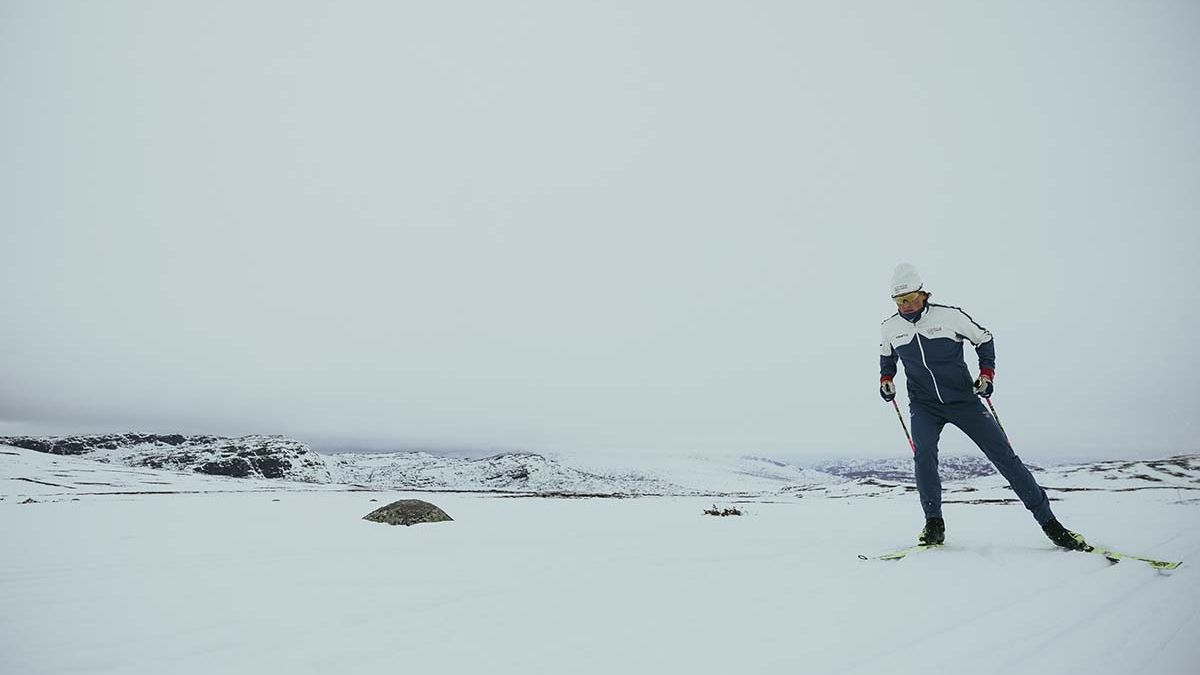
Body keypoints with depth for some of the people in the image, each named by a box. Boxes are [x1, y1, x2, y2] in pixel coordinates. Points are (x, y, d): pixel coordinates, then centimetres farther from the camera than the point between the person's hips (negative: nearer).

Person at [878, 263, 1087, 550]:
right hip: (924, 405, 1)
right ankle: (934, 524, -6)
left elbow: (984, 339, 6)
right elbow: (887, 356, 20)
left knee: (1004, 455, -2)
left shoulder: (949, 315, -10)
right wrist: (886, 378, 3)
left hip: (963, 400, -1)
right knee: (923, 455, -23)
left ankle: (1048, 521, 11)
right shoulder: (889, 327, -3)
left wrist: (987, 372, -6)